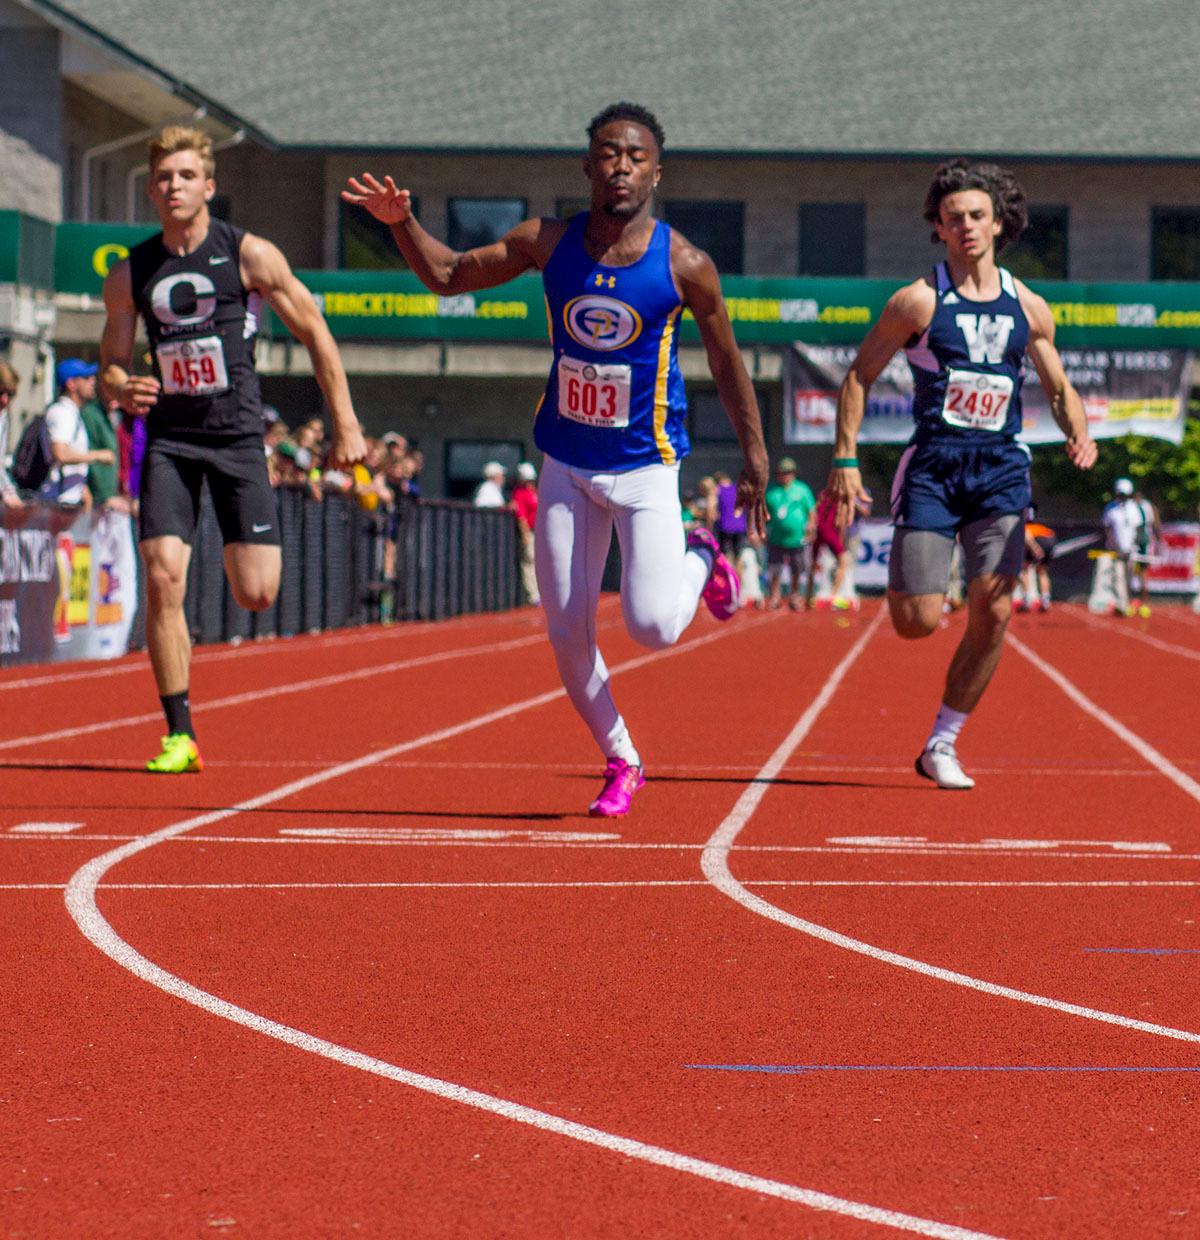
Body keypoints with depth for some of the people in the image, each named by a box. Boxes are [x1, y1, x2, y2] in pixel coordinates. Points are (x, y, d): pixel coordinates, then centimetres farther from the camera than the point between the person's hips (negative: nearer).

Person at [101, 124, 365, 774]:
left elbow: (314, 333, 2)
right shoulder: (129, 274, 4)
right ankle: (181, 736, -6)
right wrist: (122, 389, -13)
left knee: (256, 594, -6)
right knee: (163, 578, -14)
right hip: (168, 438, 2)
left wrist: (346, 424, 0)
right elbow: (111, 362, 12)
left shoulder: (249, 255, -4)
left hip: (238, 435, -2)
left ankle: (241, 549, 36)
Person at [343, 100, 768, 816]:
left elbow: (726, 360, 1)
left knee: (652, 626, -16)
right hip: (566, 466, 3)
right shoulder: (548, 244, -4)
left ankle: (699, 561, 19)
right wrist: (402, 223, -8)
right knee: (568, 635, 2)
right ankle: (622, 763, 24)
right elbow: (448, 277, 9)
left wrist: (755, 456, 3)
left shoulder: (685, 265, -12)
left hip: (645, 467, -3)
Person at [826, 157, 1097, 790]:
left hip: (1000, 471, 3)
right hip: (933, 466, -3)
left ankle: (941, 747, 6)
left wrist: (1079, 433, -4)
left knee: (992, 613, -8)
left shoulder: (1028, 308, 8)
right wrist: (845, 459, -6)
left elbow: (1059, 388, 17)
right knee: (917, 621, -9)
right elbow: (859, 375, 2)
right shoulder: (918, 302, -3)